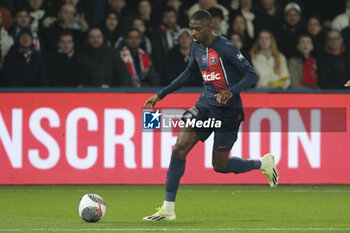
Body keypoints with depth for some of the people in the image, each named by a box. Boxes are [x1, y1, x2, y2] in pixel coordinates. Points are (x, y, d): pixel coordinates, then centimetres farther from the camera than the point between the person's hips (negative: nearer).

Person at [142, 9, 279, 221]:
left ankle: (263, 163, 28)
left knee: (220, 166, 1)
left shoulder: (226, 49, -18)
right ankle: (168, 209, -8)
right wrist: (161, 94, 21)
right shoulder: (197, 48, 5)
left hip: (227, 111, -6)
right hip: (206, 105, 6)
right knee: (180, 148, -11)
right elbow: (190, 73, 23)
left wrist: (231, 92, -35)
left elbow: (252, 76, -18)